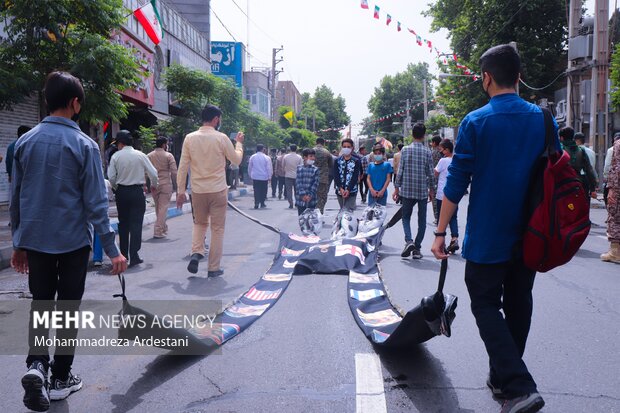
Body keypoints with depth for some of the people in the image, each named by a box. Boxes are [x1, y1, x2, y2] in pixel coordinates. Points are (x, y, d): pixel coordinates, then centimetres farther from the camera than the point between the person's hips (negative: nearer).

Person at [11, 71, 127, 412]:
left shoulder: (25, 141, 2)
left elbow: (16, 197, 7)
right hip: (73, 241, -3)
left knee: (40, 303, 17)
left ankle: (36, 364, -2)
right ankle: (60, 379, 20)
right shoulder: (84, 145, -11)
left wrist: (18, 243, 16)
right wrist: (112, 250, -10)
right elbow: (95, 202, -14)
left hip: (35, 240, 4)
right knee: (68, 307, 10)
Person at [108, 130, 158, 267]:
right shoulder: (140, 155, -5)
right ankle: (134, 256, -6)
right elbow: (153, 173, -5)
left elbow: (111, 177, -6)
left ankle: (123, 255, 21)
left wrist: (117, 188, 13)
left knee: (123, 223, 14)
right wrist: (153, 185, 15)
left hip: (121, 192, 2)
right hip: (137, 192, -1)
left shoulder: (116, 156, -5)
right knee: (136, 224, 0)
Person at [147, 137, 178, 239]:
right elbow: (174, 172, -8)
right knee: (163, 208, -2)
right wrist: (176, 183, 3)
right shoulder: (168, 156, -4)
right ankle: (158, 231, -6)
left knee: (158, 208, 16)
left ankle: (163, 228, 28)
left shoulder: (149, 156, 6)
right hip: (166, 184, -4)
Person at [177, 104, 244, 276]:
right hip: (218, 190, -3)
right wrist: (239, 143, 20)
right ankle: (214, 268, 12)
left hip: (198, 191, 3)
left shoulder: (190, 138, 0)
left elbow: (183, 167, 0)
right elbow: (237, 160, 4)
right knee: (217, 228, 8)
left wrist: (180, 191, 6)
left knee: (200, 223, 23)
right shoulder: (221, 138, -8)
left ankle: (196, 253, 1)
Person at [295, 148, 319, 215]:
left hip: (311, 200, -1)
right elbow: (298, 183, -2)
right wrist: (303, 195, -13)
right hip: (300, 200, 1)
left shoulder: (315, 170, 3)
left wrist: (310, 195, -14)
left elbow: (316, 184, -4)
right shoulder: (299, 168, 5)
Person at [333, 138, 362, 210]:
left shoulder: (356, 161, 1)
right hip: (339, 191, 3)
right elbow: (336, 176, -1)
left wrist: (348, 190, -17)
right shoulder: (337, 161, 7)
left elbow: (355, 177, -6)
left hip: (351, 191, -3)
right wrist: (341, 189, -14)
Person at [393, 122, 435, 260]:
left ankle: (408, 240, -8)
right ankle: (417, 248, 9)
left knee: (406, 217, 14)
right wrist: (431, 189, 13)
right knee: (421, 220, 9)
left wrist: (396, 188, 6)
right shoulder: (427, 151, -4)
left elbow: (400, 171, -3)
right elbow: (430, 173, 0)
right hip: (423, 191, 0)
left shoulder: (405, 150, -3)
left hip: (407, 190, 0)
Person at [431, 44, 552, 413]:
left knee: (486, 307, 6)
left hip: (487, 237, -5)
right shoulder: (543, 119, 3)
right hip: (530, 236, 5)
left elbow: (456, 183, -13)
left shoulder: (475, 122, -10)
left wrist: (441, 232, -7)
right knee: (518, 306, 17)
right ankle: (503, 378, 31)